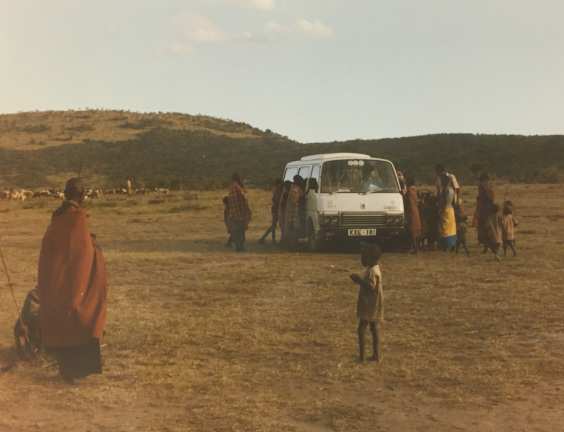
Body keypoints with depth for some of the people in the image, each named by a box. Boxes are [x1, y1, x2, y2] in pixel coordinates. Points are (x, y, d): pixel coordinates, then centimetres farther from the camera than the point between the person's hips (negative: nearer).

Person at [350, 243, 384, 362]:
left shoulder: (373, 271, -20)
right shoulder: (372, 269, 12)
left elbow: (371, 286, -28)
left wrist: (359, 280, -23)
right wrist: (359, 280, 5)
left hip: (370, 306, -11)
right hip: (370, 304, 11)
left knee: (361, 329, -9)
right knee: (373, 328, 13)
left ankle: (362, 355, -8)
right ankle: (375, 355, 19)